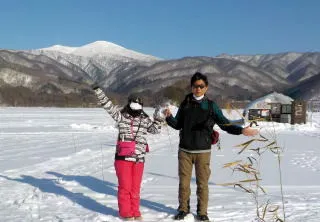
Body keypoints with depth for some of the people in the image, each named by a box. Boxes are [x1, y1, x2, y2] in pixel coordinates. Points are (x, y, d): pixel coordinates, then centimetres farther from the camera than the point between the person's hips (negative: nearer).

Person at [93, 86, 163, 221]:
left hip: (139, 159, 3)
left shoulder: (145, 120, 10)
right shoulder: (121, 117, 1)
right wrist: (98, 91, -13)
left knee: (135, 187, 10)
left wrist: (157, 118, 0)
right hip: (123, 157, -3)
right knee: (125, 186, 3)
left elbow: (155, 129, 16)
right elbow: (108, 105, -6)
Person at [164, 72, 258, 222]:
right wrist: (169, 117, -7)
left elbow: (225, 124, -1)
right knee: (184, 181, 7)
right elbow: (178, 125, 12)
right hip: (184, 150, 2)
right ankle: (183, 209, 23)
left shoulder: (211, 106, 1)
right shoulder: (185, 104, 6)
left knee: (202, 183, 3)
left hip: (203, 151, -1)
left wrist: (241, 130, -15)